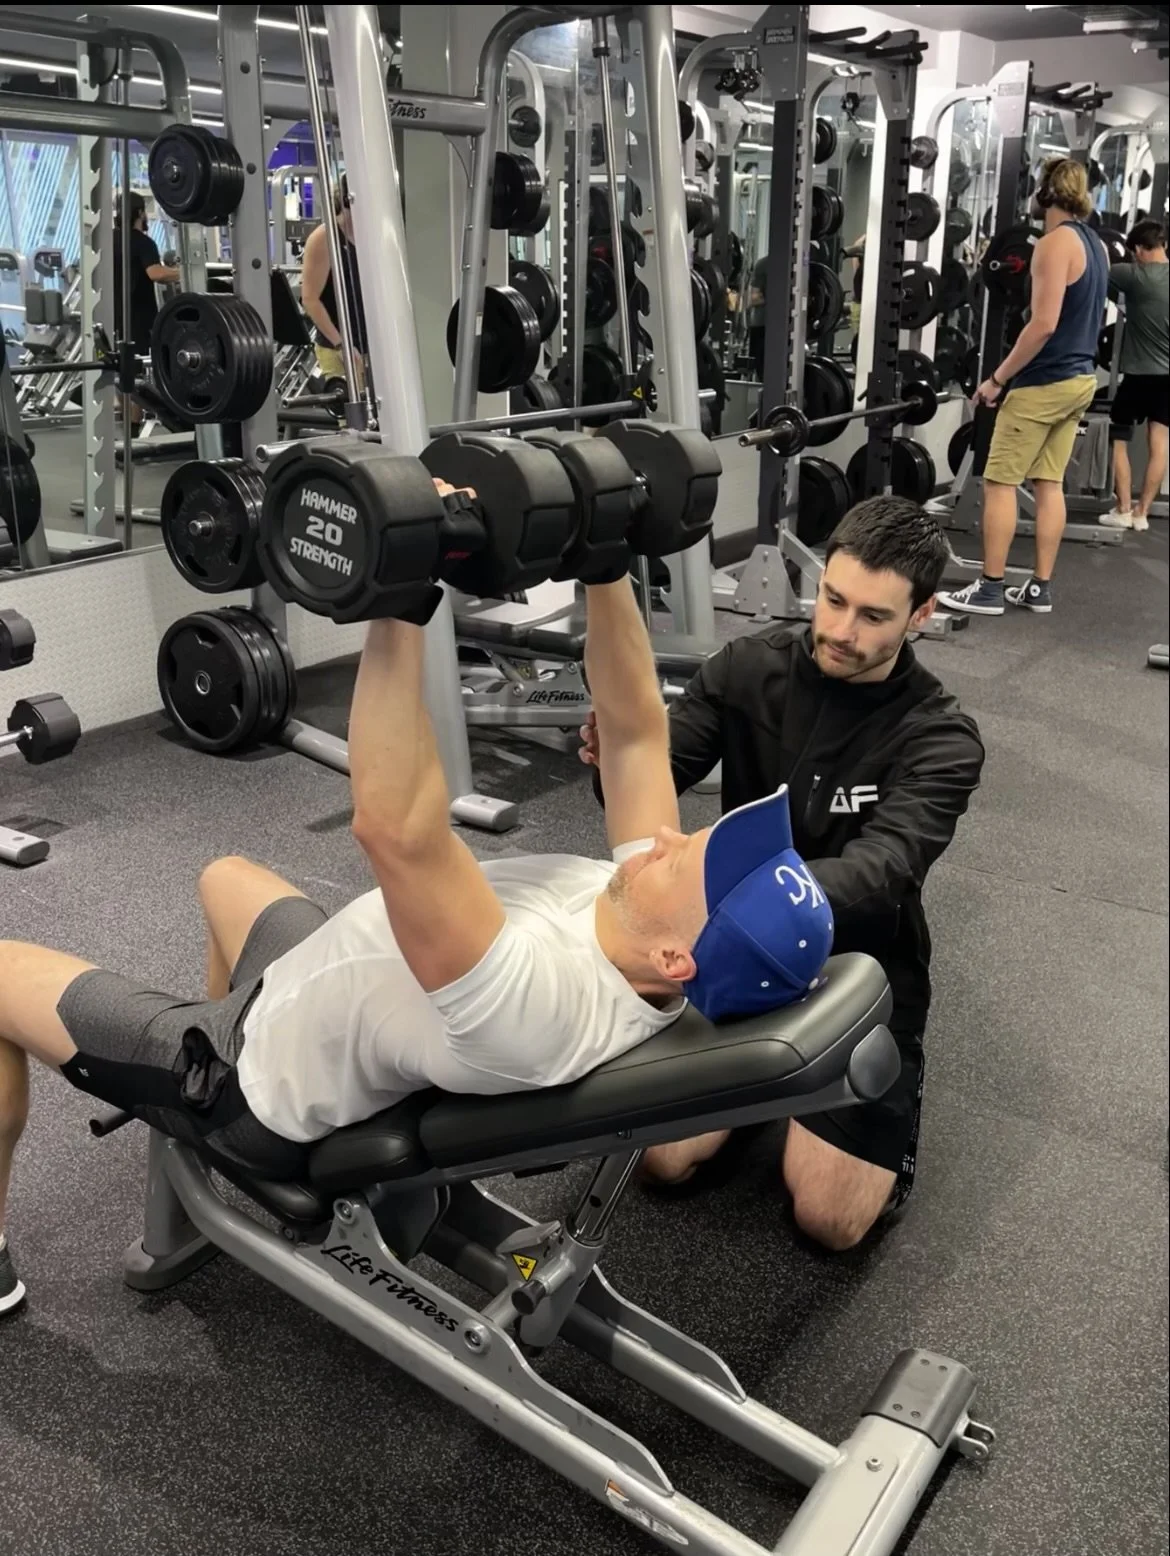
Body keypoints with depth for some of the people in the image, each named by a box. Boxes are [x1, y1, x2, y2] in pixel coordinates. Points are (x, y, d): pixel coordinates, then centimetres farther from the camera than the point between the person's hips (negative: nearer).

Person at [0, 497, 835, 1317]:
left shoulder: (533, 1007, -45)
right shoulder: (642, 916, -20)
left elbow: (395, 828, -56)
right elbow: (635, 724, -13)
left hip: (254, 1080, -8)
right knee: (228, 875, 34)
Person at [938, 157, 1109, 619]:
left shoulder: (1055, 243, -15)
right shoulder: (1096, 244, 14)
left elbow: (1044, 324, -22)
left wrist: (998, 378, -17)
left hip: (1044, 382, -9)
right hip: (1080, 378, 9)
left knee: (999, 481, -3)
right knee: (1049, 482, 11)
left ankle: (990, 589, -1)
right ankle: (1040, 587, 13)